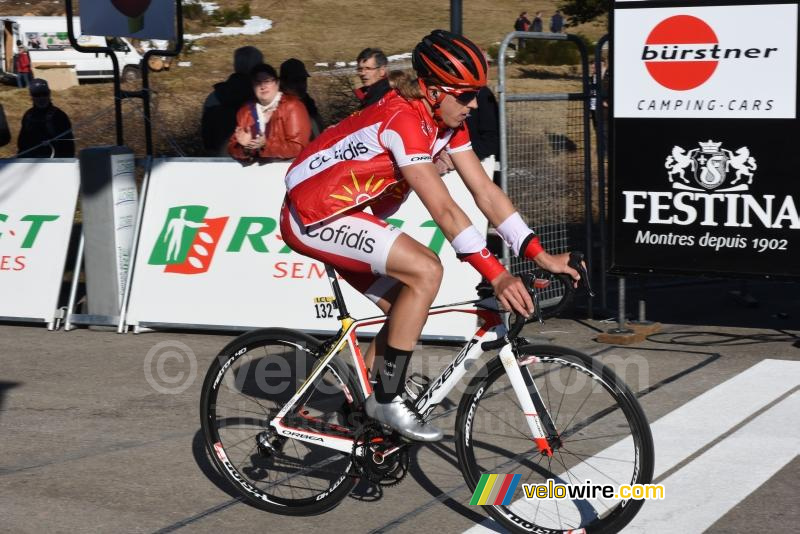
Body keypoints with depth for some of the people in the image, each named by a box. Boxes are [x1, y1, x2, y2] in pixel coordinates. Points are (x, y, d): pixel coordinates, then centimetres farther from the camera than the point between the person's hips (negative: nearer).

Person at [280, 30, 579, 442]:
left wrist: (540, 255, -8)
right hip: (313, 217, -10)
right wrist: (497, 276, -34)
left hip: (344, 214, 10)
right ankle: (387, 400, -12)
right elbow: (444, 210, -32)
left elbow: (485, 190, -1)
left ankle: (361, 411, 19)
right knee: (426, 271, -23)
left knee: (410, 309, 6)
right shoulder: (404, 120, -27)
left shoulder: (447, 121, 0)